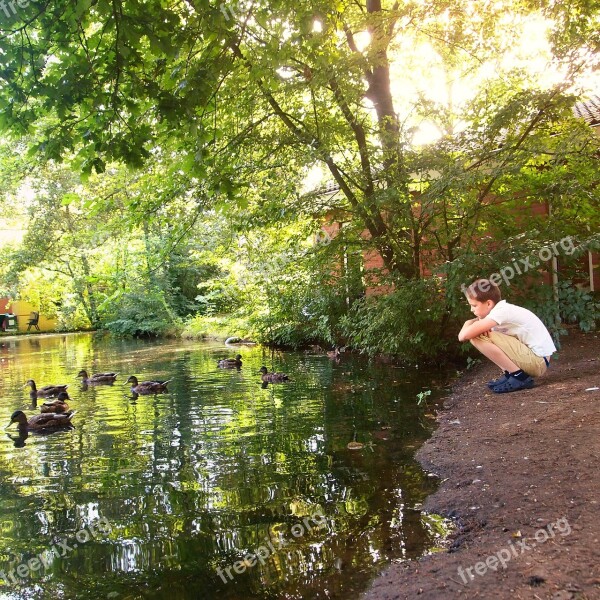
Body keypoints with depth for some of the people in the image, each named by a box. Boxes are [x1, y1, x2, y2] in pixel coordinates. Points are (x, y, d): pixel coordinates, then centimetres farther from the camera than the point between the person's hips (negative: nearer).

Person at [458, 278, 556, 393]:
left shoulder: (501, 311, -19)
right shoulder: (502, 309, 8)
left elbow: (464, 335, -28)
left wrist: (469, 324, -4)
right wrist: (472, 323, -10)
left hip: (537, 360, -9)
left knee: (477, 337, -18)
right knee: (477, 332, 11)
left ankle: (519, 377, -10)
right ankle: (510, 373, 9)